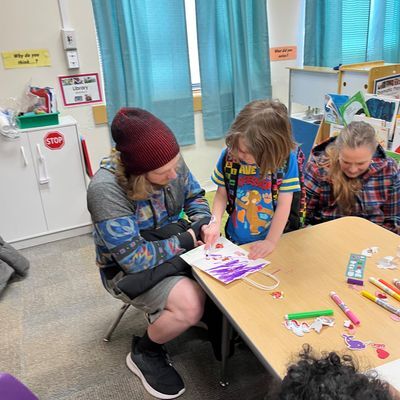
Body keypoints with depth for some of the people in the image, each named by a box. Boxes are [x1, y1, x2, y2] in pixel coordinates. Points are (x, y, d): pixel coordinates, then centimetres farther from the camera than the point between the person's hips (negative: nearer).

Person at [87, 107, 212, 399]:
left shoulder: (170, 163, -14)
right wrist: (186, 240, -22)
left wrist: (203, 224, -16)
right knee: (191, 305, -27)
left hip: (175, 245, 6)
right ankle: (144, 353, 3)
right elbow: (133, 258, -30)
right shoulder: (105, 189, -32)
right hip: (129, 268, -6)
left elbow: (195, 196, 5)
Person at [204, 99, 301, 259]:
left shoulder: (286, 160, -17)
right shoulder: (229, 155, -12)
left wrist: (271, 242, -15)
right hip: (235, 239, 1)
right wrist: (215, 222, -16)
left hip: (270, 239, -1)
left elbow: (284, 204, -14)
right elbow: (222, 193, -2)